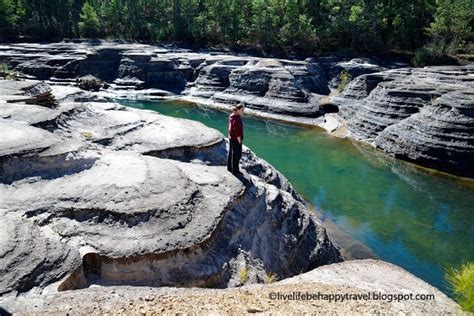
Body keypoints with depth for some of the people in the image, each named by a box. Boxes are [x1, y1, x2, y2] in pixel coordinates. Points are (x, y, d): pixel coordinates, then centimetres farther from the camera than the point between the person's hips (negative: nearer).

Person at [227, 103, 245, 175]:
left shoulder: (232, 116, 2)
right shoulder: (237, 119, -27)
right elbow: (237, 131, -24)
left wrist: (230, 136, 18)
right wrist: (239, 141, -17)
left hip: (231, 138, 10)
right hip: (236, 140, -10)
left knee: (231, 153, 20)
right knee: (236, 155, 3)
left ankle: (229, 168, 34)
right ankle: (235, 170, 14)